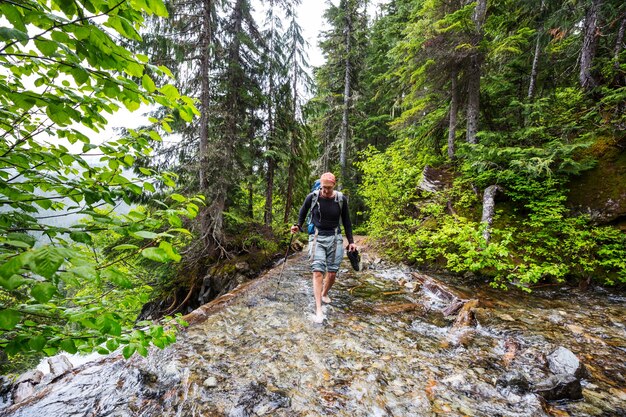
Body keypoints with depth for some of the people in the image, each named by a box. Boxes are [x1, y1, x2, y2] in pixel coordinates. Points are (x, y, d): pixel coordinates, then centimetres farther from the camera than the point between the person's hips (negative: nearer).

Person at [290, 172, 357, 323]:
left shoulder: (341, 199, -5)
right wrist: (298, 226, 6)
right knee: (317, 271, -11)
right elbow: (303, 211, 13)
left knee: (332, 272, 6)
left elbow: (346, 221, 6)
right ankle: (318, 309, -6)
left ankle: (325, 294, 36)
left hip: (335, 238, 2)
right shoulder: (312, 197, -8)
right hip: (317, 238, -1)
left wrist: (351, 241, 7)